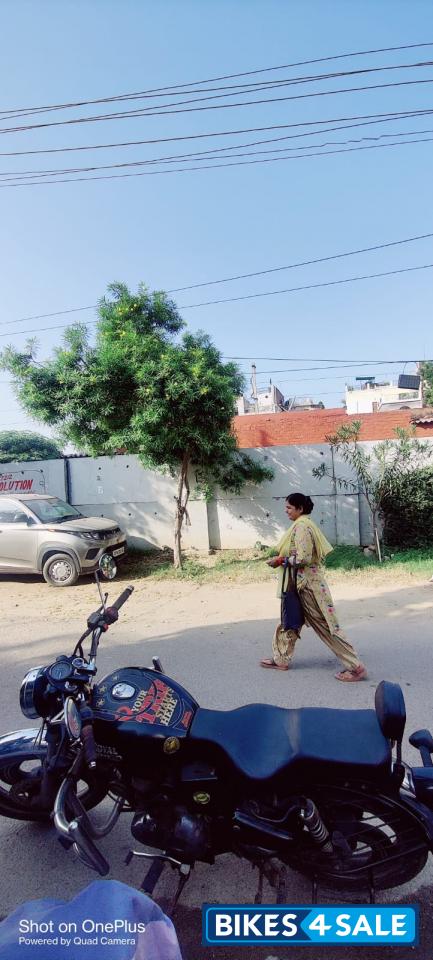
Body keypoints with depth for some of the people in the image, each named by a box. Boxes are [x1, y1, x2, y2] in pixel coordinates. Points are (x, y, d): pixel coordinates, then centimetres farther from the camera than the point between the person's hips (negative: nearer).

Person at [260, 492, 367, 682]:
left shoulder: (301, 526, -18)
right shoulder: (303, 524, 12)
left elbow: (303, 558, -24)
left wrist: (280, 560, -14)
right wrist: (282, 558, 10)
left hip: (307, 583, -10)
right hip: (302, 583, 10)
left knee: (325, 625, -4)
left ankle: (356, 667, 4)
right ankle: (281, 659, 31)